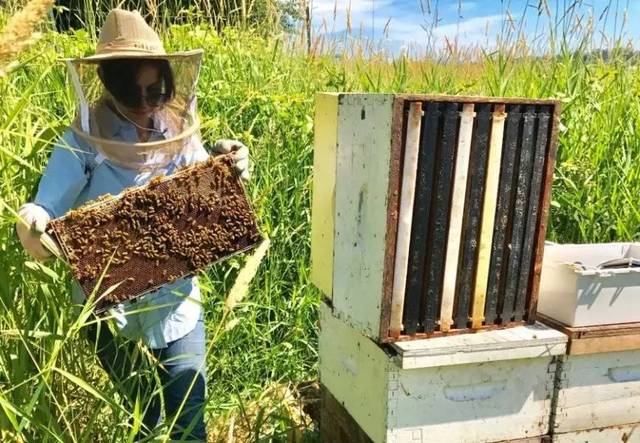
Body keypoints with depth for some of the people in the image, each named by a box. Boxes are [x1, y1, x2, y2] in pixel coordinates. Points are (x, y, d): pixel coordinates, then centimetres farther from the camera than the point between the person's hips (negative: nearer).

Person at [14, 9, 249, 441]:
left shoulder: (181, 135, -3)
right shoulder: (82, 143, -12)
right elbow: (45, 211, -14)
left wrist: (230, 169, -17)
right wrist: (32, 227, -37)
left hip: (177, 303, 2)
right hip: (111, 307, -2)